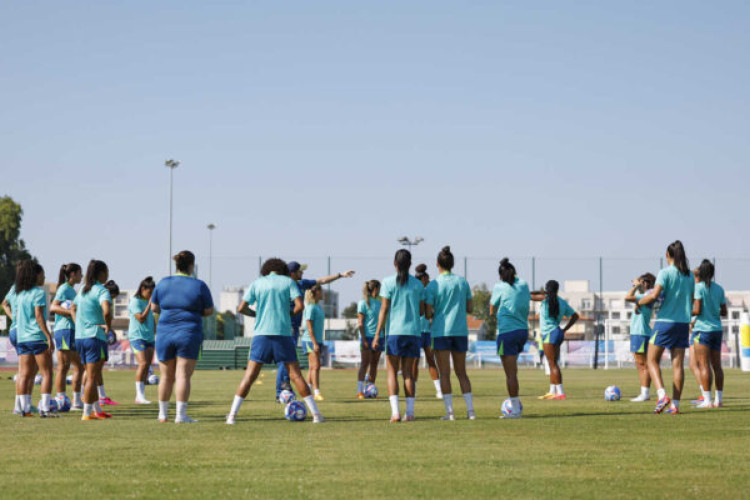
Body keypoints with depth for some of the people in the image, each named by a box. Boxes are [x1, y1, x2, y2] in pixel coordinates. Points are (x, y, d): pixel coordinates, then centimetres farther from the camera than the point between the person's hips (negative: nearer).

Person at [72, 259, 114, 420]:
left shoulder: (83, 290, 14)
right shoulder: (102, 291, -12)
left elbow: (73, 308, 26)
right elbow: (107, 310, -30)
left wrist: (77, 325, 16)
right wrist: (108, 326, -15)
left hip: (79, 337, 8)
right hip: (95, 337, -8)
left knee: (91, 375, 16)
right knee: (92, 377, -4)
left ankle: (97, 410, 23)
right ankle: (87, 413, -3)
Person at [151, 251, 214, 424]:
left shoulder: (163, 283, 4)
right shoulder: (199, 286, -4)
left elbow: (154, 307, 11)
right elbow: (209, 311, 0)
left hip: (165, 333, 3)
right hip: (189, 334, -3)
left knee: (166, 376, 13)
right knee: (183, 376, -5)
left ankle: (163, 414, 21)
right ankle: (181, 415, -11)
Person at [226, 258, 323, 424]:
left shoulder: (257, 283, 9)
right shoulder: (288, 281, 7)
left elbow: (241, 308, 5)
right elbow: (300, 306, -4)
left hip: (262, 335, 0)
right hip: (284, 334, 0)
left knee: (250, 375, 1)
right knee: (296, 374, 5)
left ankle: (232, 415, -7)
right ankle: (316, 414, 4)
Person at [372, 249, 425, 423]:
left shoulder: (388, 283, -2)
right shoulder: (418, 284, 6)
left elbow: (384, 309, -5)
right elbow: (422, 311, 7)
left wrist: (377, 334, -3)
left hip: (394, 331, -3)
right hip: (413, 331, 3)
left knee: (392, 372, 2)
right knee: (408, 372, 8)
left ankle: (395, 411, -11)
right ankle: (410, 412, 2)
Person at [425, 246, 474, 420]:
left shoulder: (433, 285, -6)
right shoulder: (462, 282, 5)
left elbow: (428, 313, -8)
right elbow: (470, 309, 9)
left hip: (441, 332, -3)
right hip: (460, 331, 3)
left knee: (444, 374, 1)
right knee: (461, 372, 12)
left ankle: (450, 411, -4)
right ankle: (470, 410, 5)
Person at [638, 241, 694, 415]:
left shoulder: (665, 273, -9)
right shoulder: (689, 276, 9)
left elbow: (654, 295, -19)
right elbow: (691, 301, 14)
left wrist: (640, 301, -2)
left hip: (665, 321, -5)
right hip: (683, 322, 5)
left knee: (652, 360, 4)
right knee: (678, 364, 4)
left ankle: (662, 395, -15)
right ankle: (675, 404, 1)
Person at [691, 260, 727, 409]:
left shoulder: (699, 287, -9)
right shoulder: (719, 288, 9)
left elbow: (697, 310, -15)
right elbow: (724, 312, 12)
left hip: (703, 329, -6)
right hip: (717, 329, 6)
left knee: (704, 365, -6)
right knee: (717, 365, 10)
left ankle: (707, 400, -9)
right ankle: (718, 399, 11)